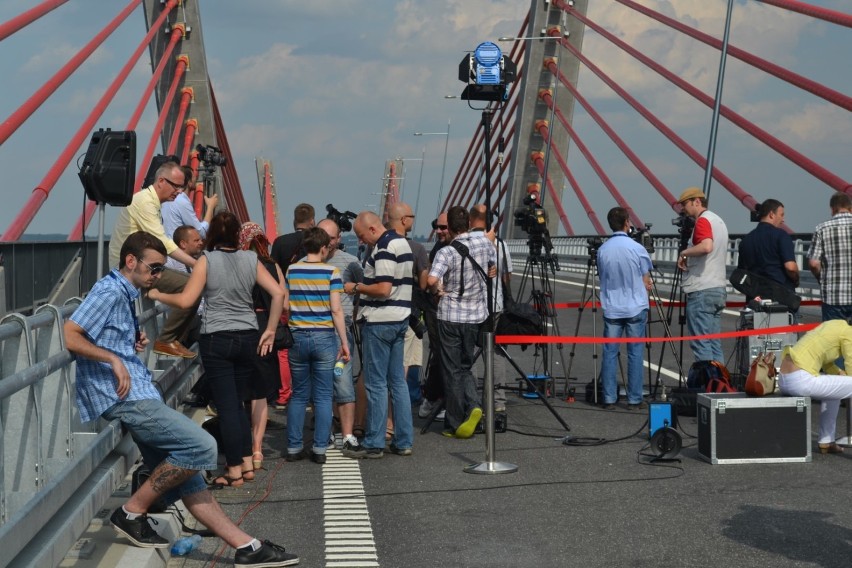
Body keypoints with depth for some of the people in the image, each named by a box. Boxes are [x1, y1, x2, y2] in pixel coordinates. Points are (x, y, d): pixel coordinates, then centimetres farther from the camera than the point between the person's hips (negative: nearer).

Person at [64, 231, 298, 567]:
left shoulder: (125, 294, 21)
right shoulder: (110, 291, -8)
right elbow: (68, 336, -19)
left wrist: (135, 344, 12)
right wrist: (114, 359, -24)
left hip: (138, 396, 10)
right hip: (125, 398, -10)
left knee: (186, 476, 6)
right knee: (201, 446, -18)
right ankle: (132, 512, -4)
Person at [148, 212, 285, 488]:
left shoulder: (207, 261, -7)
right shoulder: (251, 259, 3)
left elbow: (185, 300, -10)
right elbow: (278, 293, -2)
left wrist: (157, 295, 7)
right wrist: (270, 330, 5)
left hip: (217, 340, -4)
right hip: (248, 338, 4)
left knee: (227, 406, 1)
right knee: (237, 403, 17)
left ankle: (235, 471, 5)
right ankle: (247, 463, 18)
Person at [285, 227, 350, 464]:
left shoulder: (291, 271, 3)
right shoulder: (331, 272, -6)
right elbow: (336, 310, -8)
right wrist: (344, 342, -3)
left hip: (297, 338, 3)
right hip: (324, 338, -2)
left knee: (298, 395, 12)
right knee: (323, 396, 5)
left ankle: (294, 447, 13)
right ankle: (320, 449, 5)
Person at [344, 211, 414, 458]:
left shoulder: (384, 248, -17)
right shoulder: (402, 243, 14)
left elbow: (383, 289, -24)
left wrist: (355, 288, -11)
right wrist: (363, 288, 17)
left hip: (379, 322, -10)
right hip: (400, 319, 10)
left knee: (376, 384, -3)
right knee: (398, 381, 11)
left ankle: (374, 444, 3)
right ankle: (404, 441, 15)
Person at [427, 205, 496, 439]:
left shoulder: (446, 252, -16)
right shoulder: (483, 241, -2)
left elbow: (432, 279, -29)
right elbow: (494, 266, 14)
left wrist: (438, 289, -9)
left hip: (450, 316, -4)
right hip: (476, 315, 4)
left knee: (452, 370, 6)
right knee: (465, 366, 19)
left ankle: (455, 424, 10)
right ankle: (473, 405, -6)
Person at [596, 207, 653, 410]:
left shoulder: (602, 250, 0)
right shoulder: (637, 248, -9)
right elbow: (646, 282, -1)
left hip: (611, 309, 3)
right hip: (635, 308, -2)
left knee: (609, 353, 6)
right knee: (635, 353, 3)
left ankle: (609, 399, 7)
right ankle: (634, 399, 6)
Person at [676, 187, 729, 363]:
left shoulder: (703, 220, -11)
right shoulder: (719, 221, 19)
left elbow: (707, 246, -29)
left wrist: (685, 252, -15)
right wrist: (689, 256, 17)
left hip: (701, 291, -9)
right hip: (718, 289, 10)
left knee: (700, 343, -7)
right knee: (715, 344, 10)